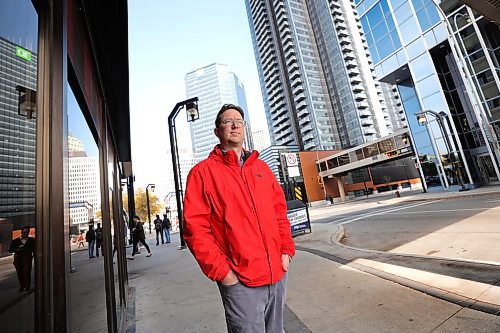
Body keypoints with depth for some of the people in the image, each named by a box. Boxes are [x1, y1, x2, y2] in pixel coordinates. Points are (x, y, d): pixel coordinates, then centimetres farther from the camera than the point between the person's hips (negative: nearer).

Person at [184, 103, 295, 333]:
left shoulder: (261, 167, 10)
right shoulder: (203, 172, -6)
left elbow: (280, 211, 12)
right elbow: (195, 228, -11)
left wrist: (287, 249, 4)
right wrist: (222, 271, -13)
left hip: (278, 275, 6)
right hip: (240, 282, -5)